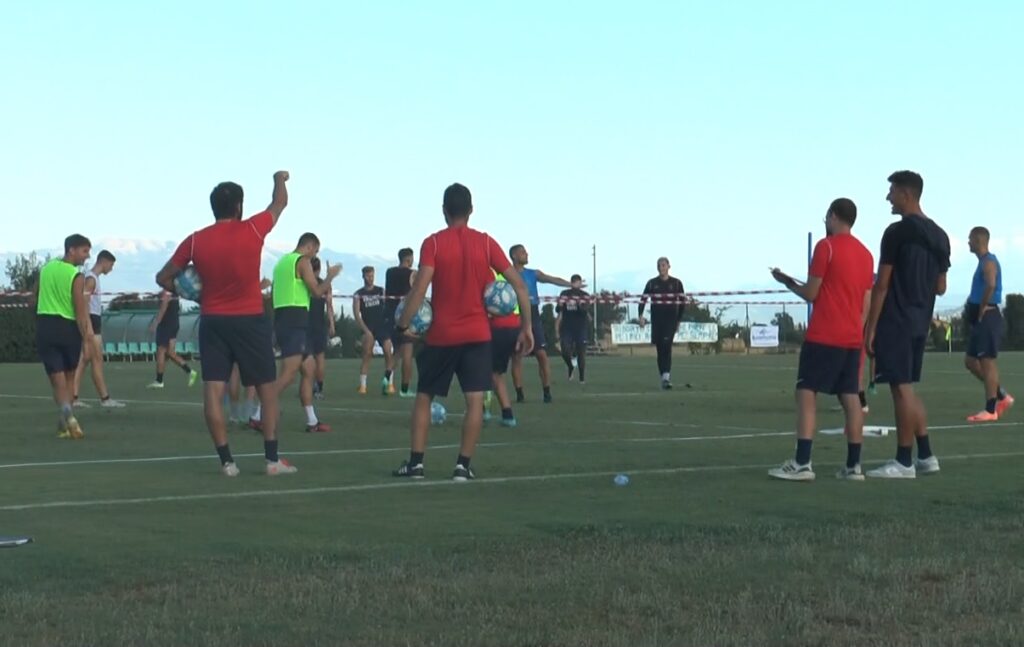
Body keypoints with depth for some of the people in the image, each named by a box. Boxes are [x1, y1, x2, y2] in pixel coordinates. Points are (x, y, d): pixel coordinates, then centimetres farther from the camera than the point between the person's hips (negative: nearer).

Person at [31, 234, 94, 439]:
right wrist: (86, 339, -11)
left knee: (58, 379, 0)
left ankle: (67, 414, -25)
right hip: (68, 327, -3)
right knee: (69, 377, 16)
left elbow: (32, 300, 16)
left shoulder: (46, 269, 8)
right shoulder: (77, 276, -8)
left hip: (45, 326, 3)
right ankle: (65, 423, 19)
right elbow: (80, 311, -13)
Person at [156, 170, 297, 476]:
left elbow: (163, 278, 6)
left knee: (213, 391, 1)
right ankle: (272, 459, 6)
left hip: (212, 322, 1)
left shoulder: (195, 241, -2)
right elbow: (280, 203, 13)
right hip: (250, 321, -1)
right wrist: (280, 178, 32)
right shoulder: (252, 230, -6)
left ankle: (226, 460, -2)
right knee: (267, 389, 8)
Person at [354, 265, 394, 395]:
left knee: (389, 353, -11)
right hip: (368, 329, -1)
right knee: (367, 356, -10)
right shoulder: (358, 294, 4)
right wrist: (366, 330, -14)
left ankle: (388, 383, -3)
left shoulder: (381, 291, 10)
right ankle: (362, 385, -8)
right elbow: (356, 314, -3)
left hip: (383, 326, 1)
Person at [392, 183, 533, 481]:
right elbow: (518, 284, -1)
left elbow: (420, 289, -16)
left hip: (441, 335, -1)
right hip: (477, 334, 1)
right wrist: (526, 327, 4)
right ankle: (463, 465, -3)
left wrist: (402, 325, -9)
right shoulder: (486, 243, 1)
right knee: (475, 400, 2)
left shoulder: (433, 243, -5)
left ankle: (415, 462, 9)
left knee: (424, 397, 12)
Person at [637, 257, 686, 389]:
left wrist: (679, 320, 5)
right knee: (660, 348, 4)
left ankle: (666, 376, -25)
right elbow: (643, 300, 2)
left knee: (666, 345, -20)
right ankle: (664, 378, 12)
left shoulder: (676, 283, 4)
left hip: (671, 318, -2)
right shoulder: (651, 283, 6)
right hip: (656, 319, 2)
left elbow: (681, 303, 8)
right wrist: (640, 315, -12)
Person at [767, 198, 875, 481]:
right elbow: (866, 305, 14)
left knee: (806, 394, -6)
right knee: (851, 398, 6)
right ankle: (853, 466, 5)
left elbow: (811, 294, -7)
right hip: (853, 338, 7)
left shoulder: (826, 246, -6)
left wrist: (787, 281, 10)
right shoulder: (866, 254, 14)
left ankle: (802, 464, -14)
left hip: (823, 337, -7)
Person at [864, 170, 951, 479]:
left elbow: (882, 284, -13)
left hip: (895, 322, -8)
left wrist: (870, 327, -10)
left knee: (901, 389, -5)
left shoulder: (897, 232, -12)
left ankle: (904, 462, -3)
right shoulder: (939, 236, 12)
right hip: (920, 322, 8)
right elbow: (940, 287, 16)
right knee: (908, 388, 16)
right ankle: (926, 456, 16)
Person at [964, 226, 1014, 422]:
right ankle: (1002, 397, 17)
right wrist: (973, 311, 14)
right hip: (981, 319, 10)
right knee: (971, 361, 12)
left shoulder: (988, 262, -14)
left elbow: (991, 285, -32)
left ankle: (990, 410, -5)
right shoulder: (983, 261, 18)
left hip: (987, 317, -10)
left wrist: (982, 309, -21)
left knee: (987, 362, -7)